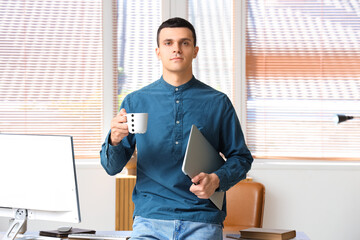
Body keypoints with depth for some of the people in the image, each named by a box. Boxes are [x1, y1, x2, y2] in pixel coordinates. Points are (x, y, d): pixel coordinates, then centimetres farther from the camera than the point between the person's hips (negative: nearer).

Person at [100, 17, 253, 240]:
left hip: (202, 220, 0)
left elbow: (241, 158, 14)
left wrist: (217, 180, -6)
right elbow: (112, 167, 10)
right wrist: (115, 140, -12)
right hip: (150, 219, 0)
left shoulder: (218, 102, 9)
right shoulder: (135, 101, 10)